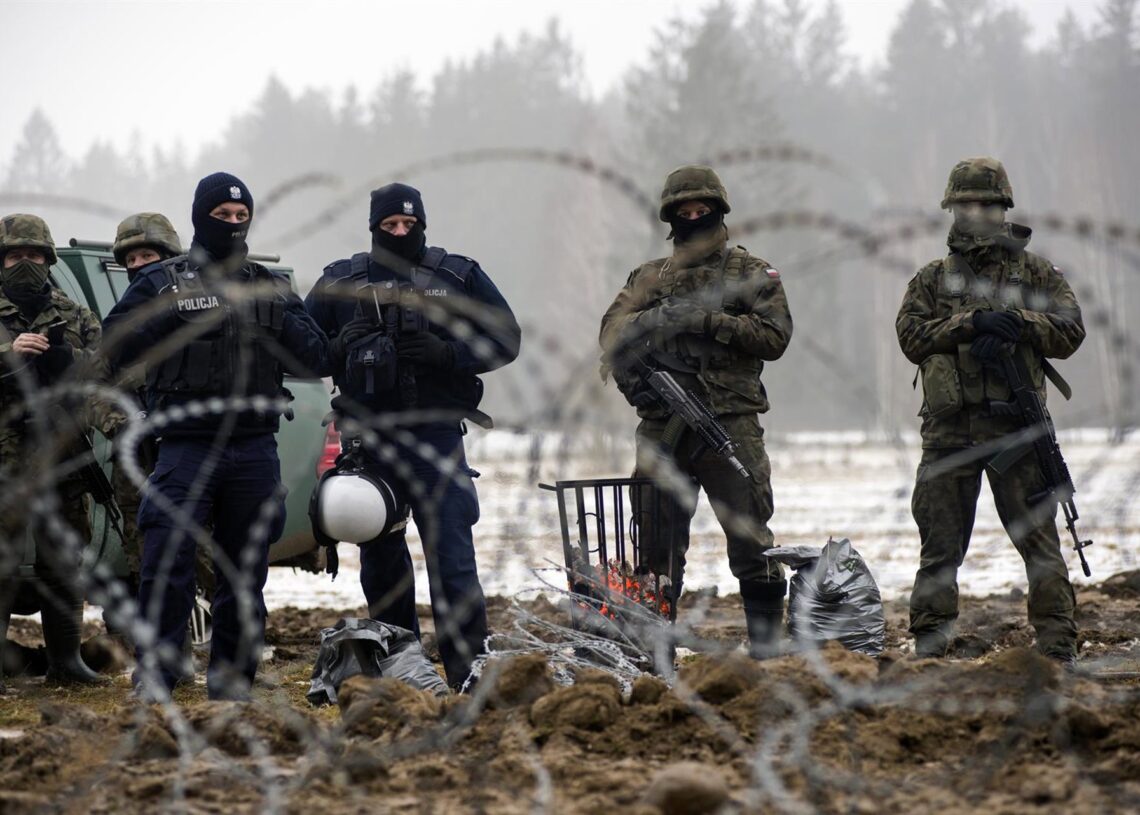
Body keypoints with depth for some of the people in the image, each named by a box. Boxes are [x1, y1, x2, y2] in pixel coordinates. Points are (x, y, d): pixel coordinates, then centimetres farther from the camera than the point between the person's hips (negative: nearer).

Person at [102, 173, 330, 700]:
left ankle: (232, 677, 14)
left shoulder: (271, 287, 14)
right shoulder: (161, 282, 7)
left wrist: (273, 318, -8)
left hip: (255, 451, 3)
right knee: (168, 560, -11)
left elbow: (313, 356, 7)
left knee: (245, 568, 7)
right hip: (186, 444, -3)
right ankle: (154, 672, -7)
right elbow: (117, 345, -3)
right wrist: (175, 313, -12)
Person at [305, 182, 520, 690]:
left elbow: (505, 339, 5)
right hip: (367, 439, 3)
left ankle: (469, 669, -11)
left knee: (451, 553, -11)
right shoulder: (340, 282, 10)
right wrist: (340, 350, -9)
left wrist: (448, 354, -11)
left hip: (435, 436, -3)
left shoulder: (459, 276, 6)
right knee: (380, 559, 9)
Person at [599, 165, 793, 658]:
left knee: (748, 534, -5)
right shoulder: (651, 276, 18)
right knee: (656, 537, 5)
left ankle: (766, 636, 1)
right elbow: (614, 329, 5)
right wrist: (654, 318, -16)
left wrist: (709, 320, -14)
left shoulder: (752, 273, 8)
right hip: (663, 427, 3)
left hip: (731, 422, -3)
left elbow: (774, 336, -5)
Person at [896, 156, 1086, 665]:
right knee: (940, 544, 4)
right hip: (949, 431, 1)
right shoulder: (932, 279, 15)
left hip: (1017, 430, -1)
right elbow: (912, 336, -1)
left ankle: (1057, 644, 0)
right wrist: (973, 323, -13)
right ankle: (928, 645, 9)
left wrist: (1016, 323, -14)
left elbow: (1069, 331, 1)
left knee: (1038, 538, -4)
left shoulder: (1035, 273, 11)